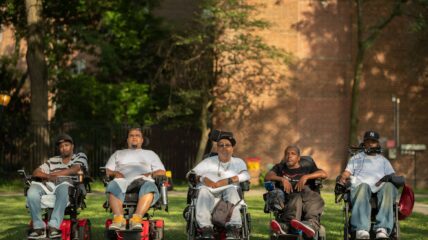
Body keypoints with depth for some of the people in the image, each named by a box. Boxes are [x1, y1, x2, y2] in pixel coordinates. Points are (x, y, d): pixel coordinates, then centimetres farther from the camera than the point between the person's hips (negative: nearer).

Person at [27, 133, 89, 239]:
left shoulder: (80, 157, 21)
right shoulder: (52, 161, 30)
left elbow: (75, 170, -1)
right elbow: (35, 173, 18)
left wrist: (54, 174, 0)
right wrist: (48, 176, -4)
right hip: (49, 188, 4)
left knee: (63, 186, -41)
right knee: (33, 189, -29)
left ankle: (54, 226, -46)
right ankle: (38, 227, -28)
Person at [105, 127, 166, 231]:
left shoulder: (150, 154, 35)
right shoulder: (118, 153, 38)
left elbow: (161, 172, 22)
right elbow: (108, 170, 25)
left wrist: (150, 174, 0)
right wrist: (115, 173, 1)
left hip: (143, 180, 0)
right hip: (123, 180, 0)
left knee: (149, 187, -40)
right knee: (113, 185, -38)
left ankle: (137, 218, -55)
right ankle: (119, 219, -52)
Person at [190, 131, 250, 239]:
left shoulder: (238, 162, 22)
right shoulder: (209, 161, 26)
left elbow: (245, 175, 1)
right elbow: (192, 173, 13)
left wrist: (227, 181, -13)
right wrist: (202, 178, -10)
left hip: (228, 192, -1)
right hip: (210, 193, 1)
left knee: (231, 190, -35)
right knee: (203, 191, -33)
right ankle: (206, 230, -44)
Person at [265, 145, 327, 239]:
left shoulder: (307, 169, 30)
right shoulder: (280, 168, 35)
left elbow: (324, 174, 10)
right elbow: (267, 176, 14)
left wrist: (306, 177, -4)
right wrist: (282, 179, -4)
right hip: (287, 198, 1)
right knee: (297, 199, -37)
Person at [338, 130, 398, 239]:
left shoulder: (383, 160, 35)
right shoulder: (356, 159, 33)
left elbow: (392, 176, 20)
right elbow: (346, 174, 21)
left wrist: (387, 179, -4)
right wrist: (342, 180, -4)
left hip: (379, 189, 1)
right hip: (359, 188, -1)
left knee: (389, 186, -37)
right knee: (363, 186, -41)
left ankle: (383, 229, -52)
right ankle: (362, 230, -59)